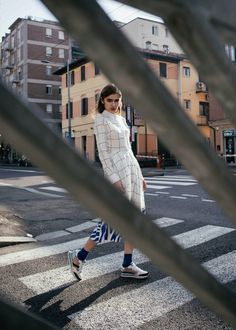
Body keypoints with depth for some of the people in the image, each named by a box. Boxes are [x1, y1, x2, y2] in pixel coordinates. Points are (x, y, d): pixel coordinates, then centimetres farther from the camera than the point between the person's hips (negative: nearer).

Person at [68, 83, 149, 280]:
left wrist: (139, 175, 17)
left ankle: (127, 265, 15)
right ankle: (79, 257, 6)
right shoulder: (101, 120, -6)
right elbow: (103, 151, -14)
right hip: (116, 170, -8)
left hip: (132, 168, 8)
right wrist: (114, 179, -21)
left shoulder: (121, 119, 17)